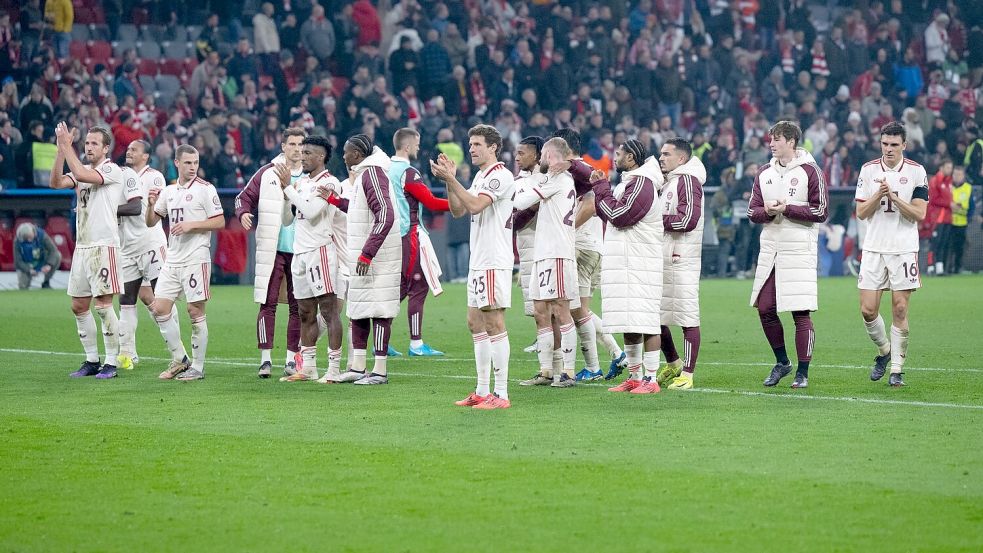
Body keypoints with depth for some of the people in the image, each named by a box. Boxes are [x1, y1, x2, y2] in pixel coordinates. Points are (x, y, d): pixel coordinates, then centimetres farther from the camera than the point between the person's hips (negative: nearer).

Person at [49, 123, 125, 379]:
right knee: (79, 306, 7)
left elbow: (82, 174, -21)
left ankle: (111, 363, -4)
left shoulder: (112, 170, -5)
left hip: (104, 245, -8)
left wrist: (67, 146, -16)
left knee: (103, 305, -9)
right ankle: (92, 361, 16)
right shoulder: (83, 170, 16)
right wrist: (61, 149, -8)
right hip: (82, 246, 8)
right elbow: (56, 183, 0)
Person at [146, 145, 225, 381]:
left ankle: (197, 367, 4)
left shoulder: (205, 189, -4)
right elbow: (151, 222, 17)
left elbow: (220, 222, -7)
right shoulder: (168, 191, 13)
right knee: (159, 308, 1)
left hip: (196, 259, -6)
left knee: (195, 312, -4)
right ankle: (180, 361, 12)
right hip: (172, 261, 6)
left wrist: (191, 225, -15)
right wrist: (151, 204, -3)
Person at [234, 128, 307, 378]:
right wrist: (244, 213, -11)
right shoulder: (267, 174, 3)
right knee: (268, 304, -4)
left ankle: (292, 359, 12)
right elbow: (244, 197, 8)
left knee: (298, 307, 5)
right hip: (272, 251, -2)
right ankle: (265, 359, -1)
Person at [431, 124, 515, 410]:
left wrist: (451, 178, -20)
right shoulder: (480, 176, 18)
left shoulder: (500, 176, -11)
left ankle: (501, 394, -11)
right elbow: (458, 210, 17)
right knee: (475, 322, 11)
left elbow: (475, 205, -22)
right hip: (478, 261, 10)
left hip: (494, 261, -10)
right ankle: (482, 391, 16)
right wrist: (448, 180, 4)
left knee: (493, 323, -11)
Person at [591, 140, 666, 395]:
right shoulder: (628, 182, 19)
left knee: (644, 322, -10)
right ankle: (635, 377, 19)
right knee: (628, 324, 13)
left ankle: (651, 379, -10)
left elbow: (619, 215, -18)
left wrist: (601, 189, -7)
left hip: (639, 266, -10)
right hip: (623, 265, 11)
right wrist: (599, 187, 8)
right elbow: (610, 214, 19)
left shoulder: (641, 183, -12)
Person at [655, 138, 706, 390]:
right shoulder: (667, 182, 20)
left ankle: (687, 374, -4)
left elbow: (688, 220, -19)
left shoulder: (687, 181, -9)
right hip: (662, 260, 10)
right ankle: (673, 364, 27)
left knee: (688, 319, -5)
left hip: (682, 260, -10)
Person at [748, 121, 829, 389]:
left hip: (799, 250, -6)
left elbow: (821, 212, -8)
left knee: (800, 312, -6)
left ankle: (802, 372, 1)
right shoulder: (764, 173, 14)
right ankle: (782, 362, 23)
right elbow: (753, 212, 12)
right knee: (765, 309, 4)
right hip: (770, 249, 6)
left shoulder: (810, 171, -4)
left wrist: (787, 209, -13)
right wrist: (767, 211, -10)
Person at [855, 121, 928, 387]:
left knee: (900, 310, -3)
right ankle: (884, 350, 23)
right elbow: (860, 212, 3)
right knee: (868, 310, -3)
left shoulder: (916, 172, -1)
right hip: (874, 248, 2)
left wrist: (894, 198, -17)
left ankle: (897, 368, 6)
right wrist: (879, 196, -14)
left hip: (904, 249, -2)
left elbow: (919, 214, -6)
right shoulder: (868, 170, 5)